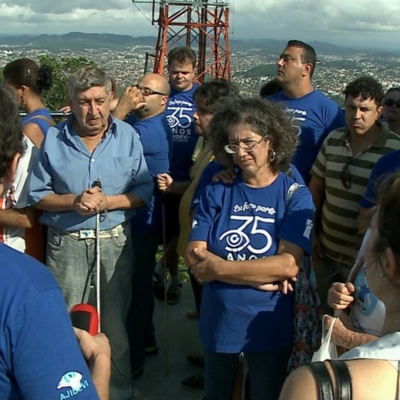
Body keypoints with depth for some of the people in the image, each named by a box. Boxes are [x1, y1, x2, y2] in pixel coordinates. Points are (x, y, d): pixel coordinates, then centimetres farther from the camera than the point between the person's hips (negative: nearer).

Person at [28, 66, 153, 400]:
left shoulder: (128, 136, -3)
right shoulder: (53, 139, -4)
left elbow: (144, 192, -4)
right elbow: (38, 194, -1)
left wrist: (108, 201, -19)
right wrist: (73, 201, -18)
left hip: (116, 240, 1)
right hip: (66, 243, 0)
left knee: (115, 322, 13)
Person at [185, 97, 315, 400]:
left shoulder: (295, 196, -10)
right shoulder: (217, 192, -4)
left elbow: (289, 265, -21)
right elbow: (194, 259, -12)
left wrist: (216, 266, -18)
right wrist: (263, 276, -19)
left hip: (270, 329, -2)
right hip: (218, 324, 3)